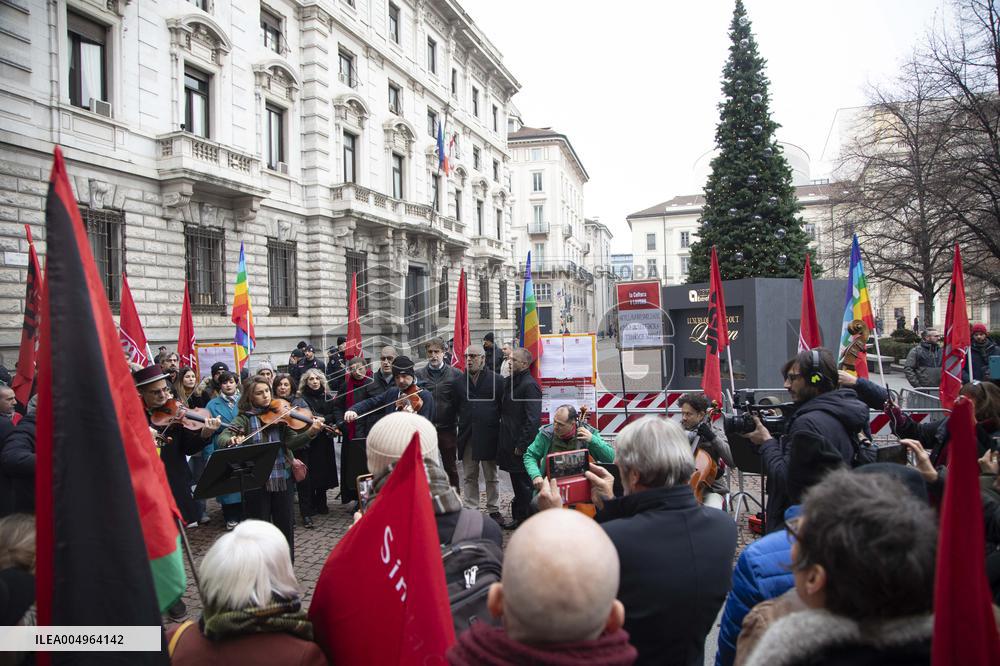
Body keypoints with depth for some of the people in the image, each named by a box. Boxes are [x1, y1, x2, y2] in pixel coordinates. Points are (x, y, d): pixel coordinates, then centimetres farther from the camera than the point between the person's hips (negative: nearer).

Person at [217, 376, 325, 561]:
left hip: (282, 478, 2)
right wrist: (232, 440, -36)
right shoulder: (245, 418, -2)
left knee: (285, 525, 12)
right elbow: (222, 437, -12)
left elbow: (291, 442, -6)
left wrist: (311, 432, -24)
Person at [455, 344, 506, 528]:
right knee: (469, 477, 9)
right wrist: (462, 423, 2)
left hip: (489, 435, -2)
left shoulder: (496, 380, -2)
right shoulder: (460, 380, 6)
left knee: (491, 476, 9)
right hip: (467, 436, 3)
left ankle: (494, 511, 21)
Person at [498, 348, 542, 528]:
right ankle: (518, 516, 31)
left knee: (524, 484, 1)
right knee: (517, 483, 19)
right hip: (510, 443, 9)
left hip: (523, 446, -9)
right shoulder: (509, 381, 11)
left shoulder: (530, 385, -17)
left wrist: (521, 445, -20)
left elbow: (533, 419, -21)